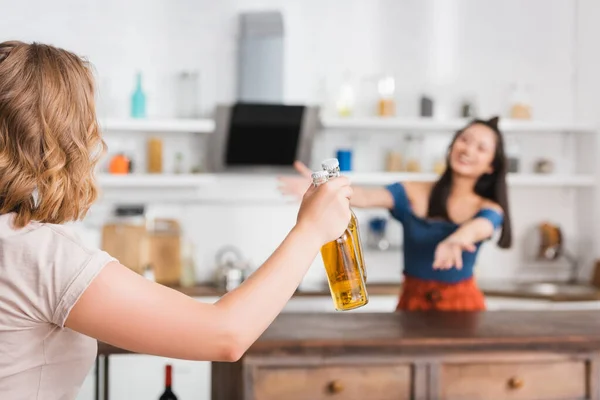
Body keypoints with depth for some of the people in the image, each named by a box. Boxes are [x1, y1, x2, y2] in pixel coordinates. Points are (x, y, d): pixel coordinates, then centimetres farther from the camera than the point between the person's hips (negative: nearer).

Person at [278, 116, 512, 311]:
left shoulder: (489, 210, -4)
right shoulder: (412, 193, -2)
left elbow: (478, 228, -28)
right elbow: (366, 197, -20)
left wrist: (456, 240, -53)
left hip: (461, 303, -1)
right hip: (413, 301, 1)